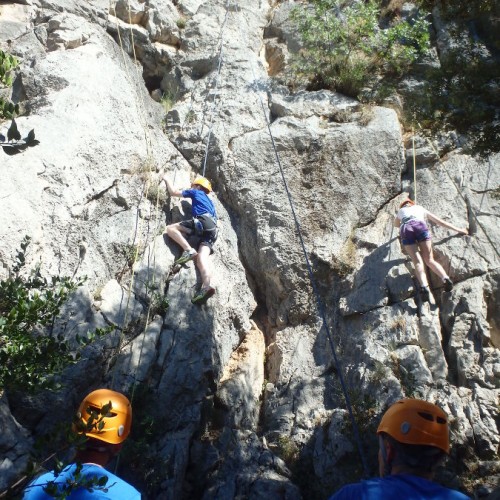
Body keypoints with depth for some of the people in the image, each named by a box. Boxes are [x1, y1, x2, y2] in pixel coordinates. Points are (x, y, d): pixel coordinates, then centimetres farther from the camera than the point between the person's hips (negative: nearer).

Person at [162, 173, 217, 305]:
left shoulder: (196, 192, 21)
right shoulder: (209, 201, 40)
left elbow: (173, 192, 24)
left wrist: (167, 180, 40)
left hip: (202, 222, -7)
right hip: (212, 230, 7)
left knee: (170, 228, -1)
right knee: (202, 257, -14)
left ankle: (188, 250, -22)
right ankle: (206, 286, -40)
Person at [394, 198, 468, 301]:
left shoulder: (401, 210, 39)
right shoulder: (420, 208, 38)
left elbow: (396, 224, 59)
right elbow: (440, 221, 36)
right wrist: (457, 229, 40)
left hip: (406, 230, 0)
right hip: (420, 226, 0)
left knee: (418, 262, -14)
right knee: (430, 260, -2)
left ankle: (424, 286, -40)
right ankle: (445, 278, -31)